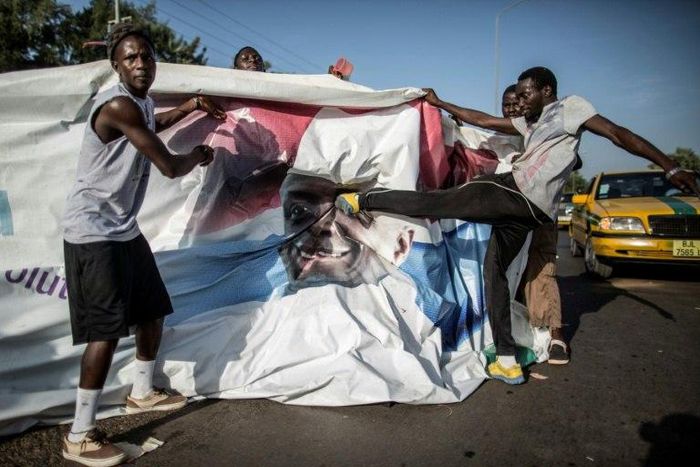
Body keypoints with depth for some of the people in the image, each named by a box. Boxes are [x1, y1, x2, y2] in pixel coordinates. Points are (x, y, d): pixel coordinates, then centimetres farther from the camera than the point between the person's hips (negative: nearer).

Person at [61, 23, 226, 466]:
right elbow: (170, 166, -19)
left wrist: (193, 105, 24)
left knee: (153, 312, 16)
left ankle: (142, 392, 37)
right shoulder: (117, 105, -21)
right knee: (108, 329, -12)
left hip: (124, 228, 10)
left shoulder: (141, 102, 9)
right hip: (93, 231, -10)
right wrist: (199, 155, 3)